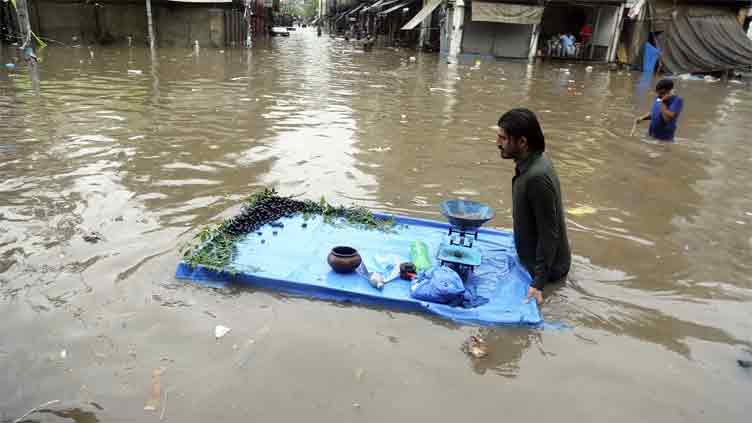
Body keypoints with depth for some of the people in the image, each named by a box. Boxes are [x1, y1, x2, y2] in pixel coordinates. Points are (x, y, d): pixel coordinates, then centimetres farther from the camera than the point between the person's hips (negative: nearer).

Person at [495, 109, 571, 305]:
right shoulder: (530, 163, -2)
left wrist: (538, 283, -24)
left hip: (545, 266, -8)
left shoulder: (537, 177, -31)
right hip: (531, 257, 8)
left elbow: (549, 234, -27)